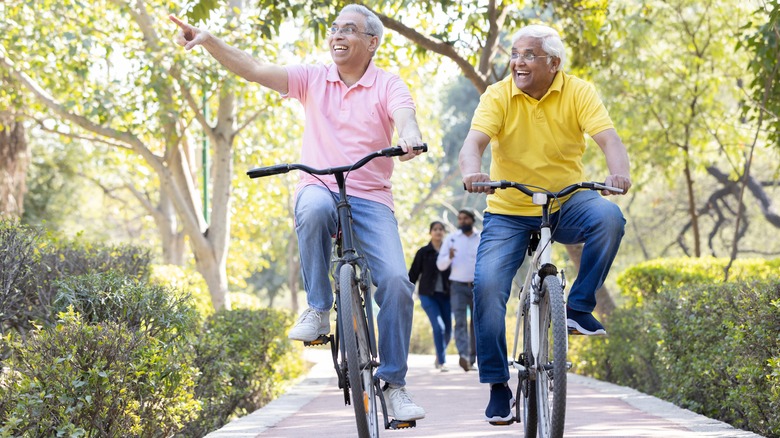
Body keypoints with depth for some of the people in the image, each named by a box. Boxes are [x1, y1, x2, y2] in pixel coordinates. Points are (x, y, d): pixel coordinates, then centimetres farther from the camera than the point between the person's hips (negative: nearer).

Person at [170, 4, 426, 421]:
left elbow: (405, 117, -18)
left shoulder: (387, 84, 3)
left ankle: (393, 384, -4)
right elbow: (254, 70, -1)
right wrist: (209, 41, -16)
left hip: (370, 199, 0)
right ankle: (318, 309, -21)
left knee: (396, 281, -18)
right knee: (314, 208, -38)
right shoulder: (313, 78, 9)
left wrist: (409, 137, -43)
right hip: (319, 187, 1)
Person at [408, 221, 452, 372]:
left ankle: (439, 357, 29)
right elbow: (413, 274, 6)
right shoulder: (423, 252, 4)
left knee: (448, 330, 3)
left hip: (445, 295, 3)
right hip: (428, 295, -2)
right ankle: (442, 361, -10)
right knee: (439, 326, -17)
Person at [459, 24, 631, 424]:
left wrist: (618, 173, -41)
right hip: (508, 212, 0)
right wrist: (472, 172, -45)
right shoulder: (498, 96, -6)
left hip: (565, 206, 0)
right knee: (487, 285, -18)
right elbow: (473, 142, -21)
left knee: (608, 217, -31)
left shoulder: (578, 92, -6)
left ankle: (579, 307, -13)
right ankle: (497, 386, -3)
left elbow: (608, 138, -19)